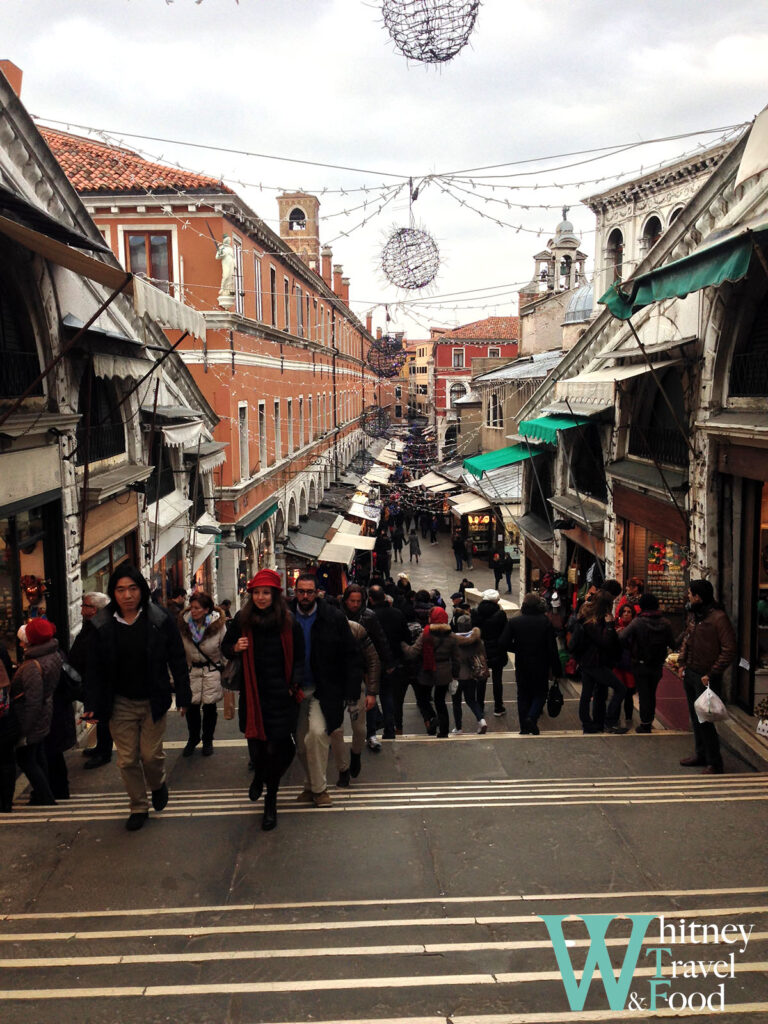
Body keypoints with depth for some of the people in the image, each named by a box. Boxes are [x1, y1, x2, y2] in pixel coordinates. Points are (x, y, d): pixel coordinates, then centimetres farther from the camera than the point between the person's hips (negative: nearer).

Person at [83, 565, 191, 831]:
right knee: (127, 759, 7)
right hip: (120, 704, 2)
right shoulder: (103, 625, -4)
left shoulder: (160, 621, -10)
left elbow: (177, 660, -4)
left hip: (153, 702, -2)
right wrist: (92, 705, -4)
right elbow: (94, 668, 1)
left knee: (151, 754, 3)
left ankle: (158, 784, 37)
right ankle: (138, 806, 27)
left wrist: (183, 696, -6)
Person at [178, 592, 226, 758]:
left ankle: (208, 740, 26)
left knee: (209, 706, 5)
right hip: (192, 670, 2)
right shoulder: (184, 623, -7)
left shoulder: (218, 624, -12)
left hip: (212, 670, -1)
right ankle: (193, 739, 25)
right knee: (192, 706, 1)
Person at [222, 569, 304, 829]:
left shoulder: (289, 622, -2)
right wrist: (235, 648, -9)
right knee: (255, 744, 10)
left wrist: (294, 685, -6)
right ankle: (259, 776, 46)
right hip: (252, 694, 2)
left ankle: (270, 803, 15)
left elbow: (298, 658, 7)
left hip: (281, 696, -2)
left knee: (276, 748, -2)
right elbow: (225, 648, 14)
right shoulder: (242, 620, 1)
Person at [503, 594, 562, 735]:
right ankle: (532, 717, -10)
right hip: (541, 666, -1)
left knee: (523, 695, 13)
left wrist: (519, 649, 8)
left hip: (521, 666, 1)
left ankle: (524, 728, 13)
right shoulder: (546, 622, -9)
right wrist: (556, 670, -4)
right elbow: (552, 648, -10)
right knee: (540, 693, 14)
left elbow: (505, 643, -10)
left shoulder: (514, 622, -7)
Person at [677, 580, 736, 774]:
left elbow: (729, 650, -18)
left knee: (705, 720, -4)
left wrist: (711, 674, -18)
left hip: (705, 678, -8)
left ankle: (714, 763, 7)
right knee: (695, 717, 16)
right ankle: (701, 755, 29)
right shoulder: (693, 615, 9)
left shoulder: (718, 618, -17)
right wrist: (682, 662, 10)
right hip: (689, 674, 8)